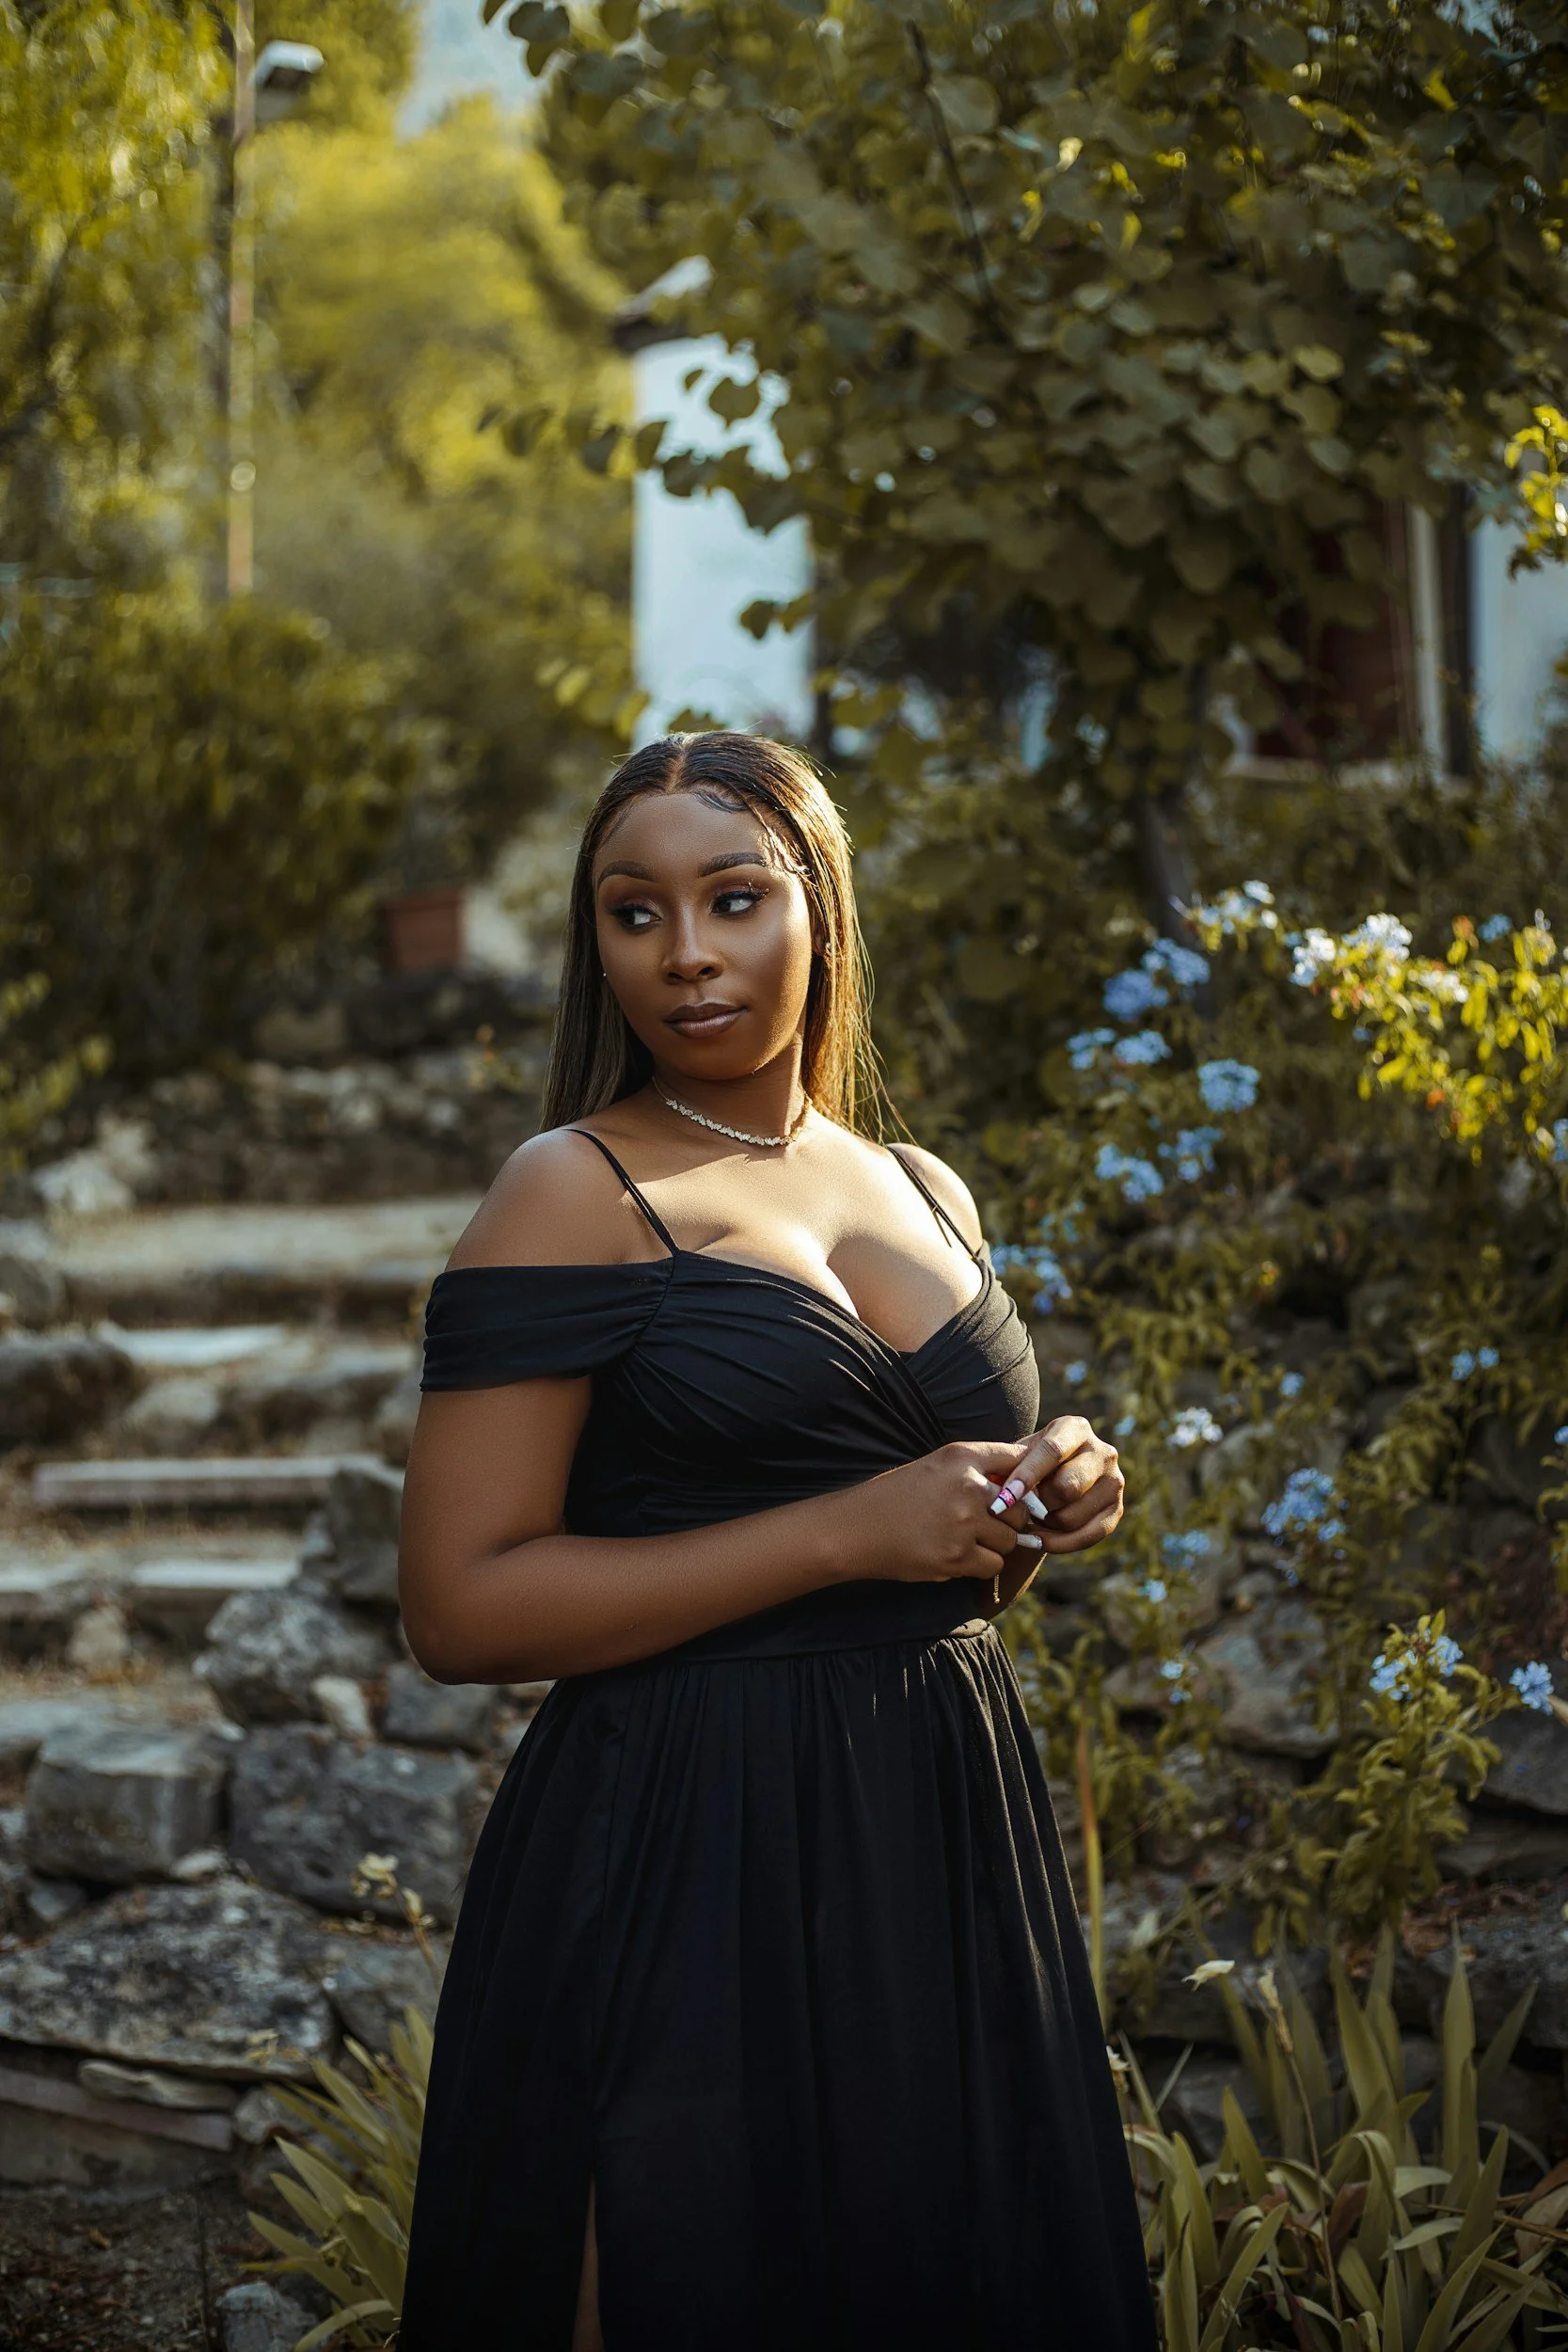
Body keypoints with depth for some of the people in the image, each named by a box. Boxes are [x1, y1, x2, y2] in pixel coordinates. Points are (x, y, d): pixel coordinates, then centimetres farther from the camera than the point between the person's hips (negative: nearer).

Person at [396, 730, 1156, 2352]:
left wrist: (1039, 1514, 3)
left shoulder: (924, 1195, 14)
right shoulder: (573, 1197, -7)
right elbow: (460, 1606, -14)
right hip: (690, 1872, -6)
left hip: (946, 1848, 7)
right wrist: (849, 1534, -18)